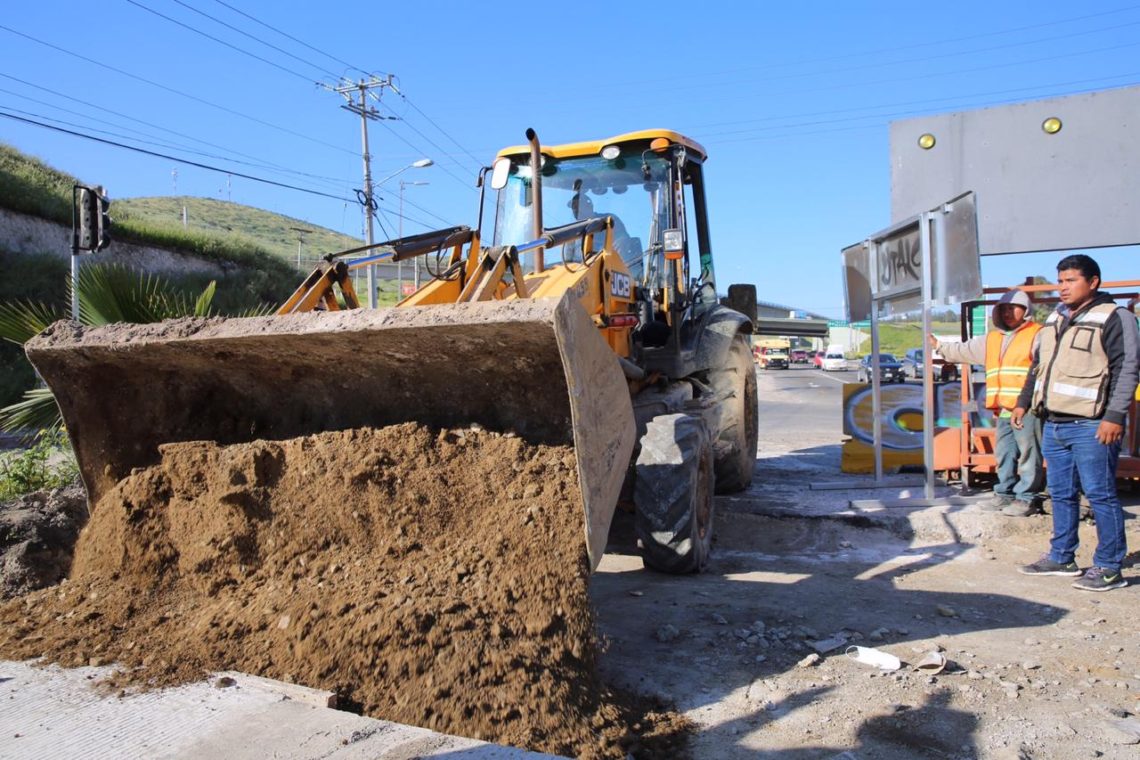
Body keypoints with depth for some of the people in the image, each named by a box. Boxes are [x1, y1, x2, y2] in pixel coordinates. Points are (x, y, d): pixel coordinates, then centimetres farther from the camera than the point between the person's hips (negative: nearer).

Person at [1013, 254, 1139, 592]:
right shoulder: (1054, 320, 18)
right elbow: (1038, 367, 25)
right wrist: (1024, 402, 19)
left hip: (1091, 426, -8)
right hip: (1054, 424, 8)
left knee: (1100, 495, -2)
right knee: (1061, 494, 14)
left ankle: (1109, 568, 7)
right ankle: (1061, 558, 24)